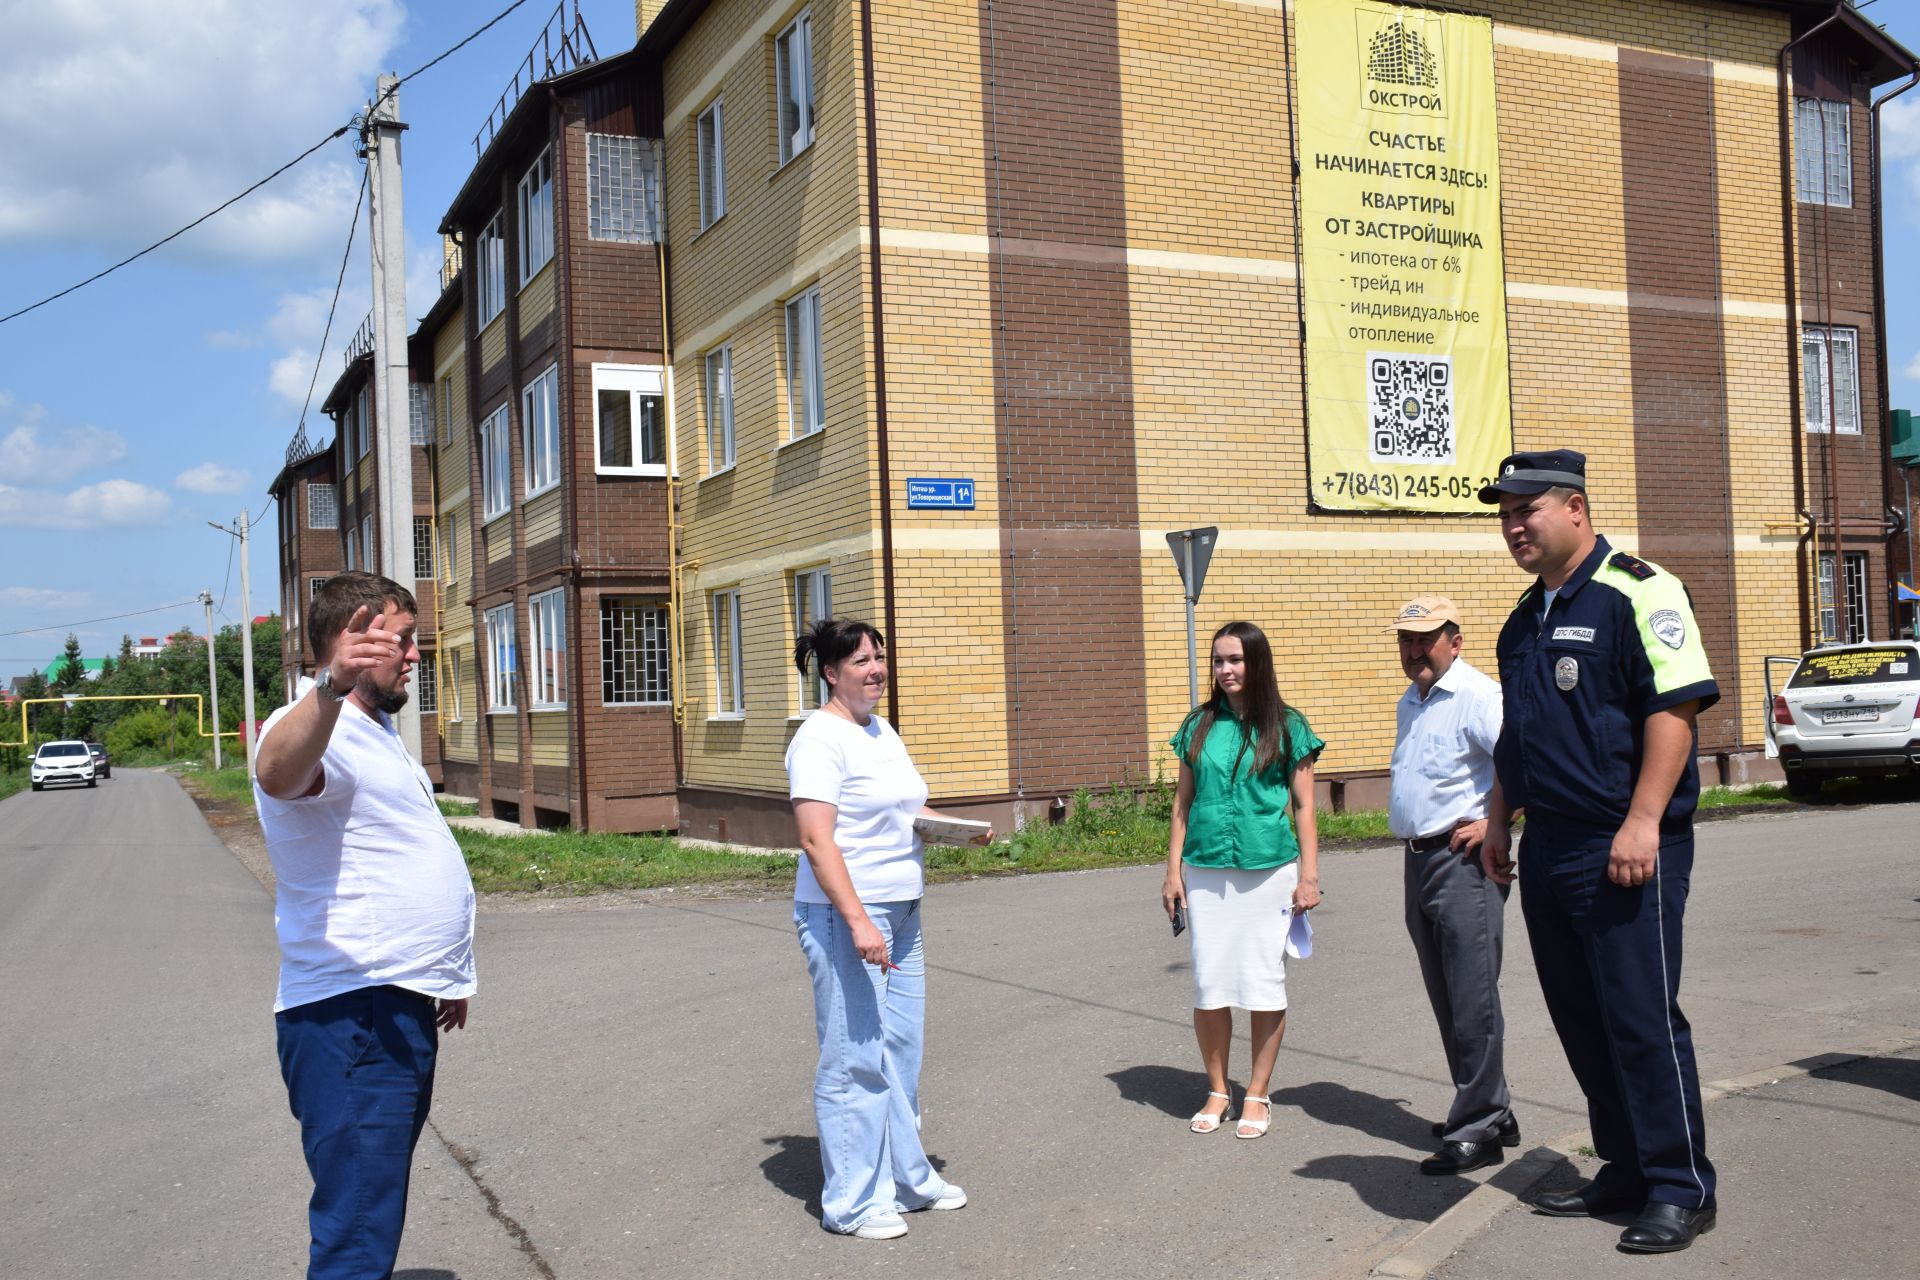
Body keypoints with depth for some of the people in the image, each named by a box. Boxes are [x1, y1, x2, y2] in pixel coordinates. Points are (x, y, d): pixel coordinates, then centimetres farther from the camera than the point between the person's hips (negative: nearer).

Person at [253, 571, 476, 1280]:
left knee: (379, 1211, 22)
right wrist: (332, 687, -59)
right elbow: (278, 773, -40)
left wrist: (443, 977, 32)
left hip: (402, 1008, 10)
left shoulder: (374, 732, 19)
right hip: (353, 1015, -10)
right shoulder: (315, 730, -14)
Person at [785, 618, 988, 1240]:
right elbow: (817, 841, -21)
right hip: (843, 916, -9)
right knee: (854, 1059, -2)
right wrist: (858, 922, -27)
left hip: (900, 913, 9)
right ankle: (852, 1202, 10)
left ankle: (905, 1176, 30)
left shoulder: (883, 731, 14)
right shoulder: (820, 739, -14)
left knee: (901, 1049, 16)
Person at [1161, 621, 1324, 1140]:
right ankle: (1218, 1091, 19)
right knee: (1209, 985, 2)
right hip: (1206, 875, 2)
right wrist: (1173, 872, 6)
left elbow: (1304, 806, 3)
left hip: (1269, 873, -2)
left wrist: (1308, 875, -2)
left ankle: (1257, 1095, 17)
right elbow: (1183, 803, 11)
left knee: (1265, 984, 3)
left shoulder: (1287, 727, 1)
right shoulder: (1199, 726, 7)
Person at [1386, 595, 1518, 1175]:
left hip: (1464, 863, -9)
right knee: (1447, 1001, 14)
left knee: (1472, 999, -5)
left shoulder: (1477, 696, -13)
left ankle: (1477, 1130, 2)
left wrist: (1494, 824, -18)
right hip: (1419, 860, 9)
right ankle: (1491, 1111, 25)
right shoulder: (1409, 704, 17)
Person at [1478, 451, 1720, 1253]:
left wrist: (1642, 823, -22)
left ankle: (1681, 1188, 9)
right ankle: (1626, 1169, 25)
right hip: (1548, 851, 9)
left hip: (1624, 850, -9)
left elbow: (1676, 706, -18)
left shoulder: (1635, 592, -10)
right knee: (1581, 1019, 13)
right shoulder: (1527, 616, 16)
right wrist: (1499, 818, 19)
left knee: (1643, 1019, -3)